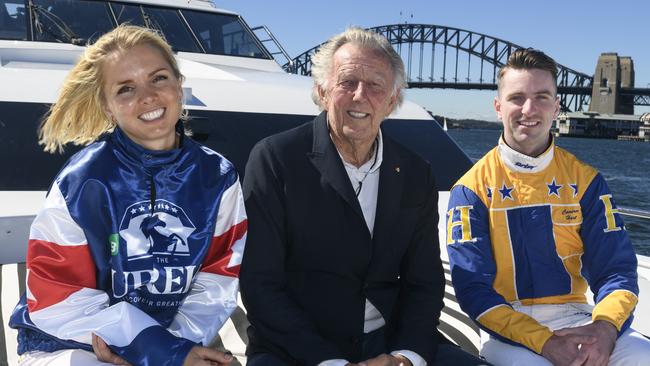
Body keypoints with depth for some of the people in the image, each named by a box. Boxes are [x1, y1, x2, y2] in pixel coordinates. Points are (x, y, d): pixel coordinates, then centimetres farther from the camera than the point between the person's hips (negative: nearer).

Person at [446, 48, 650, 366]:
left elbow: (616, 269, 3)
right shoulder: (472, 188, -4)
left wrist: (605, 328, -19)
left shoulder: (585, 180, 5)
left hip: (576, 316, 3)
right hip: (507, 324, -2)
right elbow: (473, 287, -9)